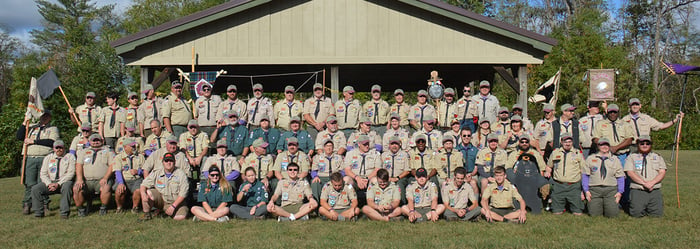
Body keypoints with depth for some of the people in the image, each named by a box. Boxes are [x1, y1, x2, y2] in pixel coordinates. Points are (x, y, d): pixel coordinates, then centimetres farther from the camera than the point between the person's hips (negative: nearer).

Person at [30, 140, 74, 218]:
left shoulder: (70, 157, 5)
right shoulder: (48, 158, 17)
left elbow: (70, 173, -6)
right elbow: (43, 174, 9)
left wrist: (58, 184, -17)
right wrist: (49, 184, -11)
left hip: (64, 182, -4)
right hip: (50, 182, 4)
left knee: (66, 187, -38)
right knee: (35, 189, -19)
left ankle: (64, 213, -33)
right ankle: (39, 212, -11)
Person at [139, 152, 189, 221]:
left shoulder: (181, 173, -8)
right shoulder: (156, 173, 1)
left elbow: (183, 193, -12)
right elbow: (144, 184, -2)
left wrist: (173, 206, -20)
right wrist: (143, 193, -26)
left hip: (176, 202, -1)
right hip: (160, 199, 1)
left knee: (181, 217, -29)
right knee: (148, 192, -25)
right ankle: (146, 214, -4)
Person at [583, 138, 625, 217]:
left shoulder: (615, 159, 15)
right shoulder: (590, 158, 11)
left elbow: (620, 177, 12)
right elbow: (585, 175, 8)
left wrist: (620, 192, 2)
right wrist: (586, 191, -2)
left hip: (610, 190, 1)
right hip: (594, 189, -1)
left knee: (612, 214, -12)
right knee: (594, 214, -10)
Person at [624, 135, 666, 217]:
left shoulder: (658, 157, 18)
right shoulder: (632, 157, 10)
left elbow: (662, 172, 7)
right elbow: (630, 172, -4)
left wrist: (652, 183, -11)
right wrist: (644, 183, -15)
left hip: (655, 190, 2)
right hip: (637, 190, -2)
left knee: (657, 213, -11)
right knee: (636, 213, -18)